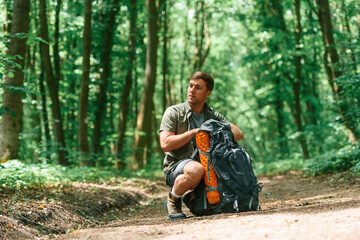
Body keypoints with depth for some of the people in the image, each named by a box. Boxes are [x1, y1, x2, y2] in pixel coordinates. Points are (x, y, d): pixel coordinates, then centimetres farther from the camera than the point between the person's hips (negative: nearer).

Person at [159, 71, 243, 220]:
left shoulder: (212, 115, 11)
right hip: (175, 167, -4)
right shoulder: (173, 113, -3)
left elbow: (238, 133, 1)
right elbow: (165, 144, -15)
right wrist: (194, 132, -13)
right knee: (196, 169, -39)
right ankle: (173, 200, -9)